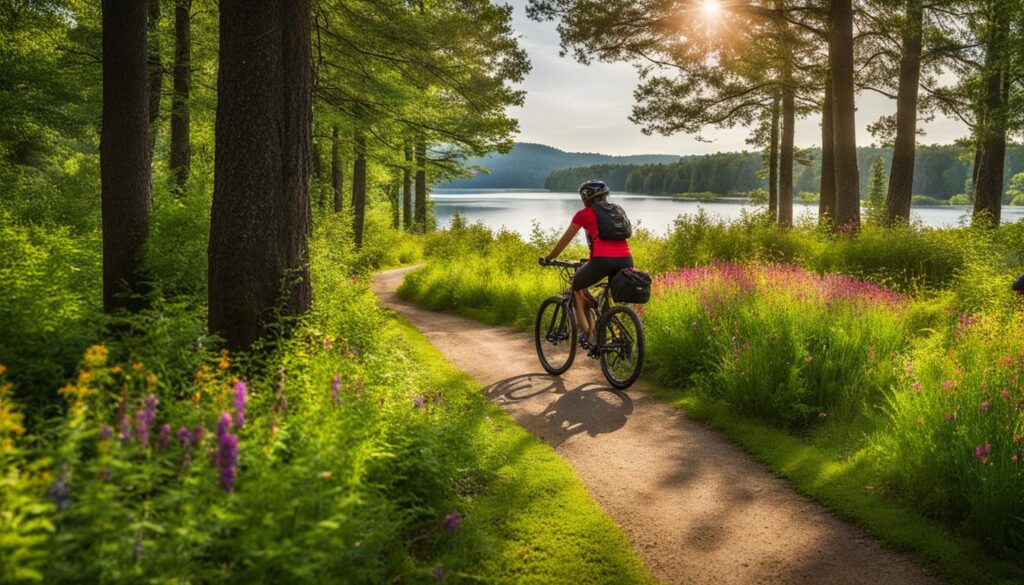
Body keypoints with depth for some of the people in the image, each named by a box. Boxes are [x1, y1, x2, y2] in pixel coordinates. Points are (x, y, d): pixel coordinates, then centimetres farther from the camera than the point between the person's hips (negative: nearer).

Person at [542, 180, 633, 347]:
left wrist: (548, 258, 35)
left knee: (577, 287, 21)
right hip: (626, 260, 4)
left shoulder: (583, 214, 13)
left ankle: (588, 334, 12)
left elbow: (564, 240, 20)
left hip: (603, 259, -4)